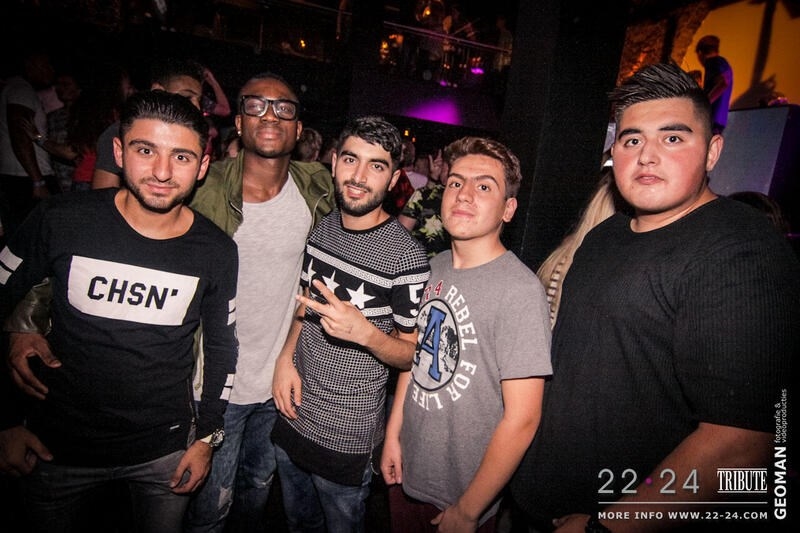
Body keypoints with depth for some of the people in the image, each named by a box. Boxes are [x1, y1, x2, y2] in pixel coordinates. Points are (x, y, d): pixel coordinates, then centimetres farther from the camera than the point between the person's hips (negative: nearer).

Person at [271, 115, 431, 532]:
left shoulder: (406, 257, -22)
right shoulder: (322, 228, -2)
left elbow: (415, 354, -13)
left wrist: (365, 332, -32)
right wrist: (286, 356, -4)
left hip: (347, 438, -6)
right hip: (292, 417, 6)